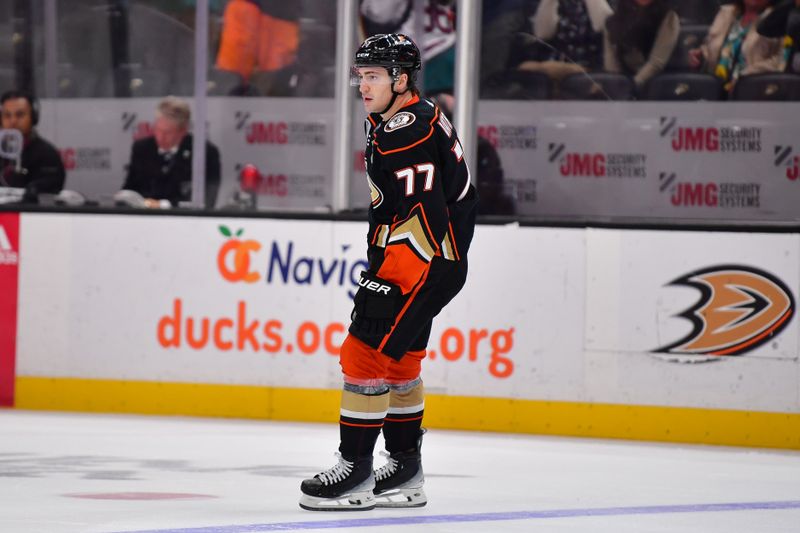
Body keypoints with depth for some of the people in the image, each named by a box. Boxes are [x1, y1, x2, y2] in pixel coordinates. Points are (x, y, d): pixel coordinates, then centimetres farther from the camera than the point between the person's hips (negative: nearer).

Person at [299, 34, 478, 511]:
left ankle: (355, 471, -6)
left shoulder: (407, 135, -22)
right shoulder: (394, 122, 12)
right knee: (398, 361, 16)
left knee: (366, 353, -10)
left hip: (425, 265, -11)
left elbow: (422, 218, -27)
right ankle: (405, 472, 23)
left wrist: (382, 284, -26)